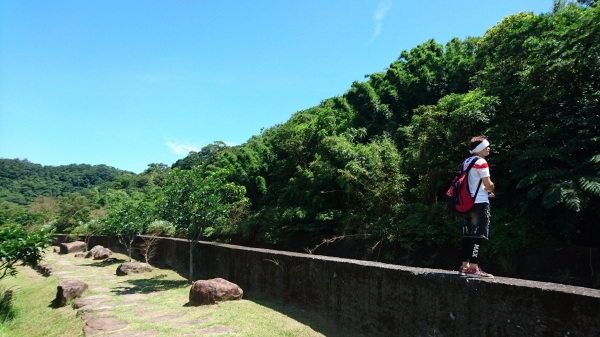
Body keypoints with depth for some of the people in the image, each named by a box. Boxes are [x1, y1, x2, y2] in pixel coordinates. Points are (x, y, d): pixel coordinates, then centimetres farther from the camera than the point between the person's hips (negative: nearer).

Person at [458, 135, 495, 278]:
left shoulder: (466, 162, 16)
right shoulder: (481, 162, -10)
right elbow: (488, 185, -15)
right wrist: (492, 188, 7)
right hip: (479, 203, -9)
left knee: (468, 235, 10)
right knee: (477, 236, -8)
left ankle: (465, 266, 14)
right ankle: (473, 268, -9)